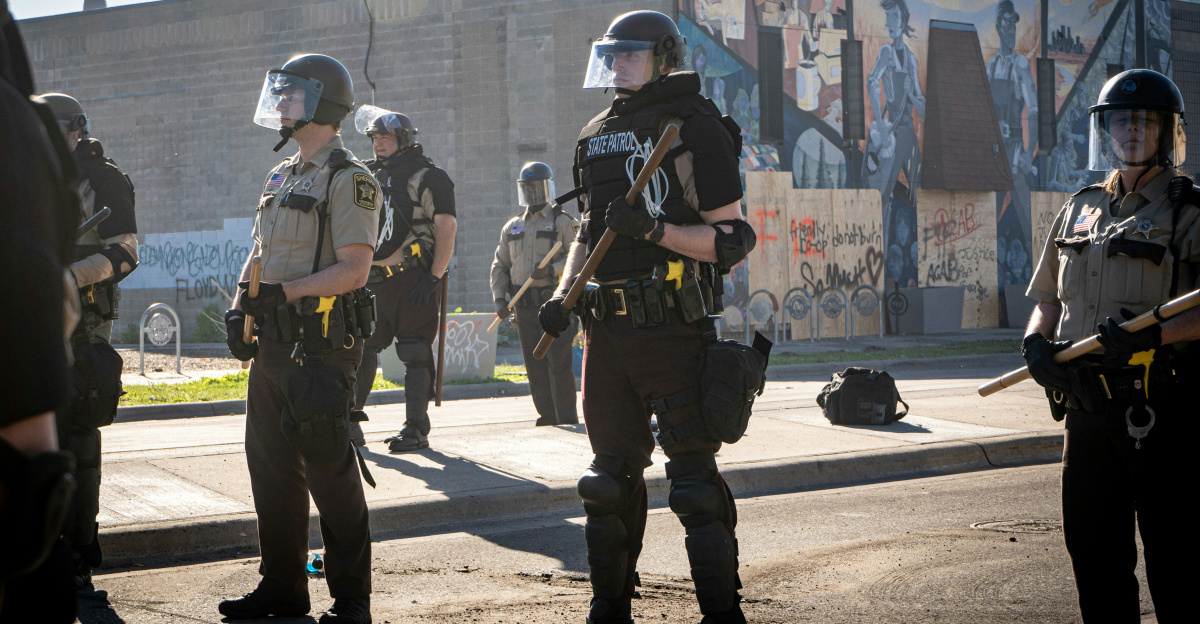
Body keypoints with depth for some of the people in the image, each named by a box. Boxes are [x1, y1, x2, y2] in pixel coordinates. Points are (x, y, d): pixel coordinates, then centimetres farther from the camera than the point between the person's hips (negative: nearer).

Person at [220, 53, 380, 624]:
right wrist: (241, 306, 8)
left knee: (329, 469, -6)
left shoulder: (347, 180, -8)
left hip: (321, 342, -8)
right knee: (271, 464, 10)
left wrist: (281, 292, -20)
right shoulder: (282, 177, 19)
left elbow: (353, 270, -16)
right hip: (274, 342, 9)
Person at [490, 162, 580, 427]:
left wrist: (551, 269, -23)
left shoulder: (563, 222, 1)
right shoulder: (512, 228, 17)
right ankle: (547, 415, 11)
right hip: (525, 306, 5)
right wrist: (499, 298, 6)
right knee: (535, 363, 4)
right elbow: (499, 266, 19)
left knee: (558, 361, -10)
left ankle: (567, 417, -8)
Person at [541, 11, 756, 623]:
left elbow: (732, 239, -9)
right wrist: (562, 296, 11)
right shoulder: (596, 137, 16)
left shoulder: (695, 129, -5)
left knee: (693, 476, -6)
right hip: (606, 328, 7)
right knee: (612, 474, 12)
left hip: (672, 327, -7)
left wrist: (655, 230, -20)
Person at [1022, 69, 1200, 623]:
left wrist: (1153, 333, -27)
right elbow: (1048, 298, 22)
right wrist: (1036, 343, 2)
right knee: (1091, 545, 12)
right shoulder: (1079, 210, 16)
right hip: (1086, 405, 6)